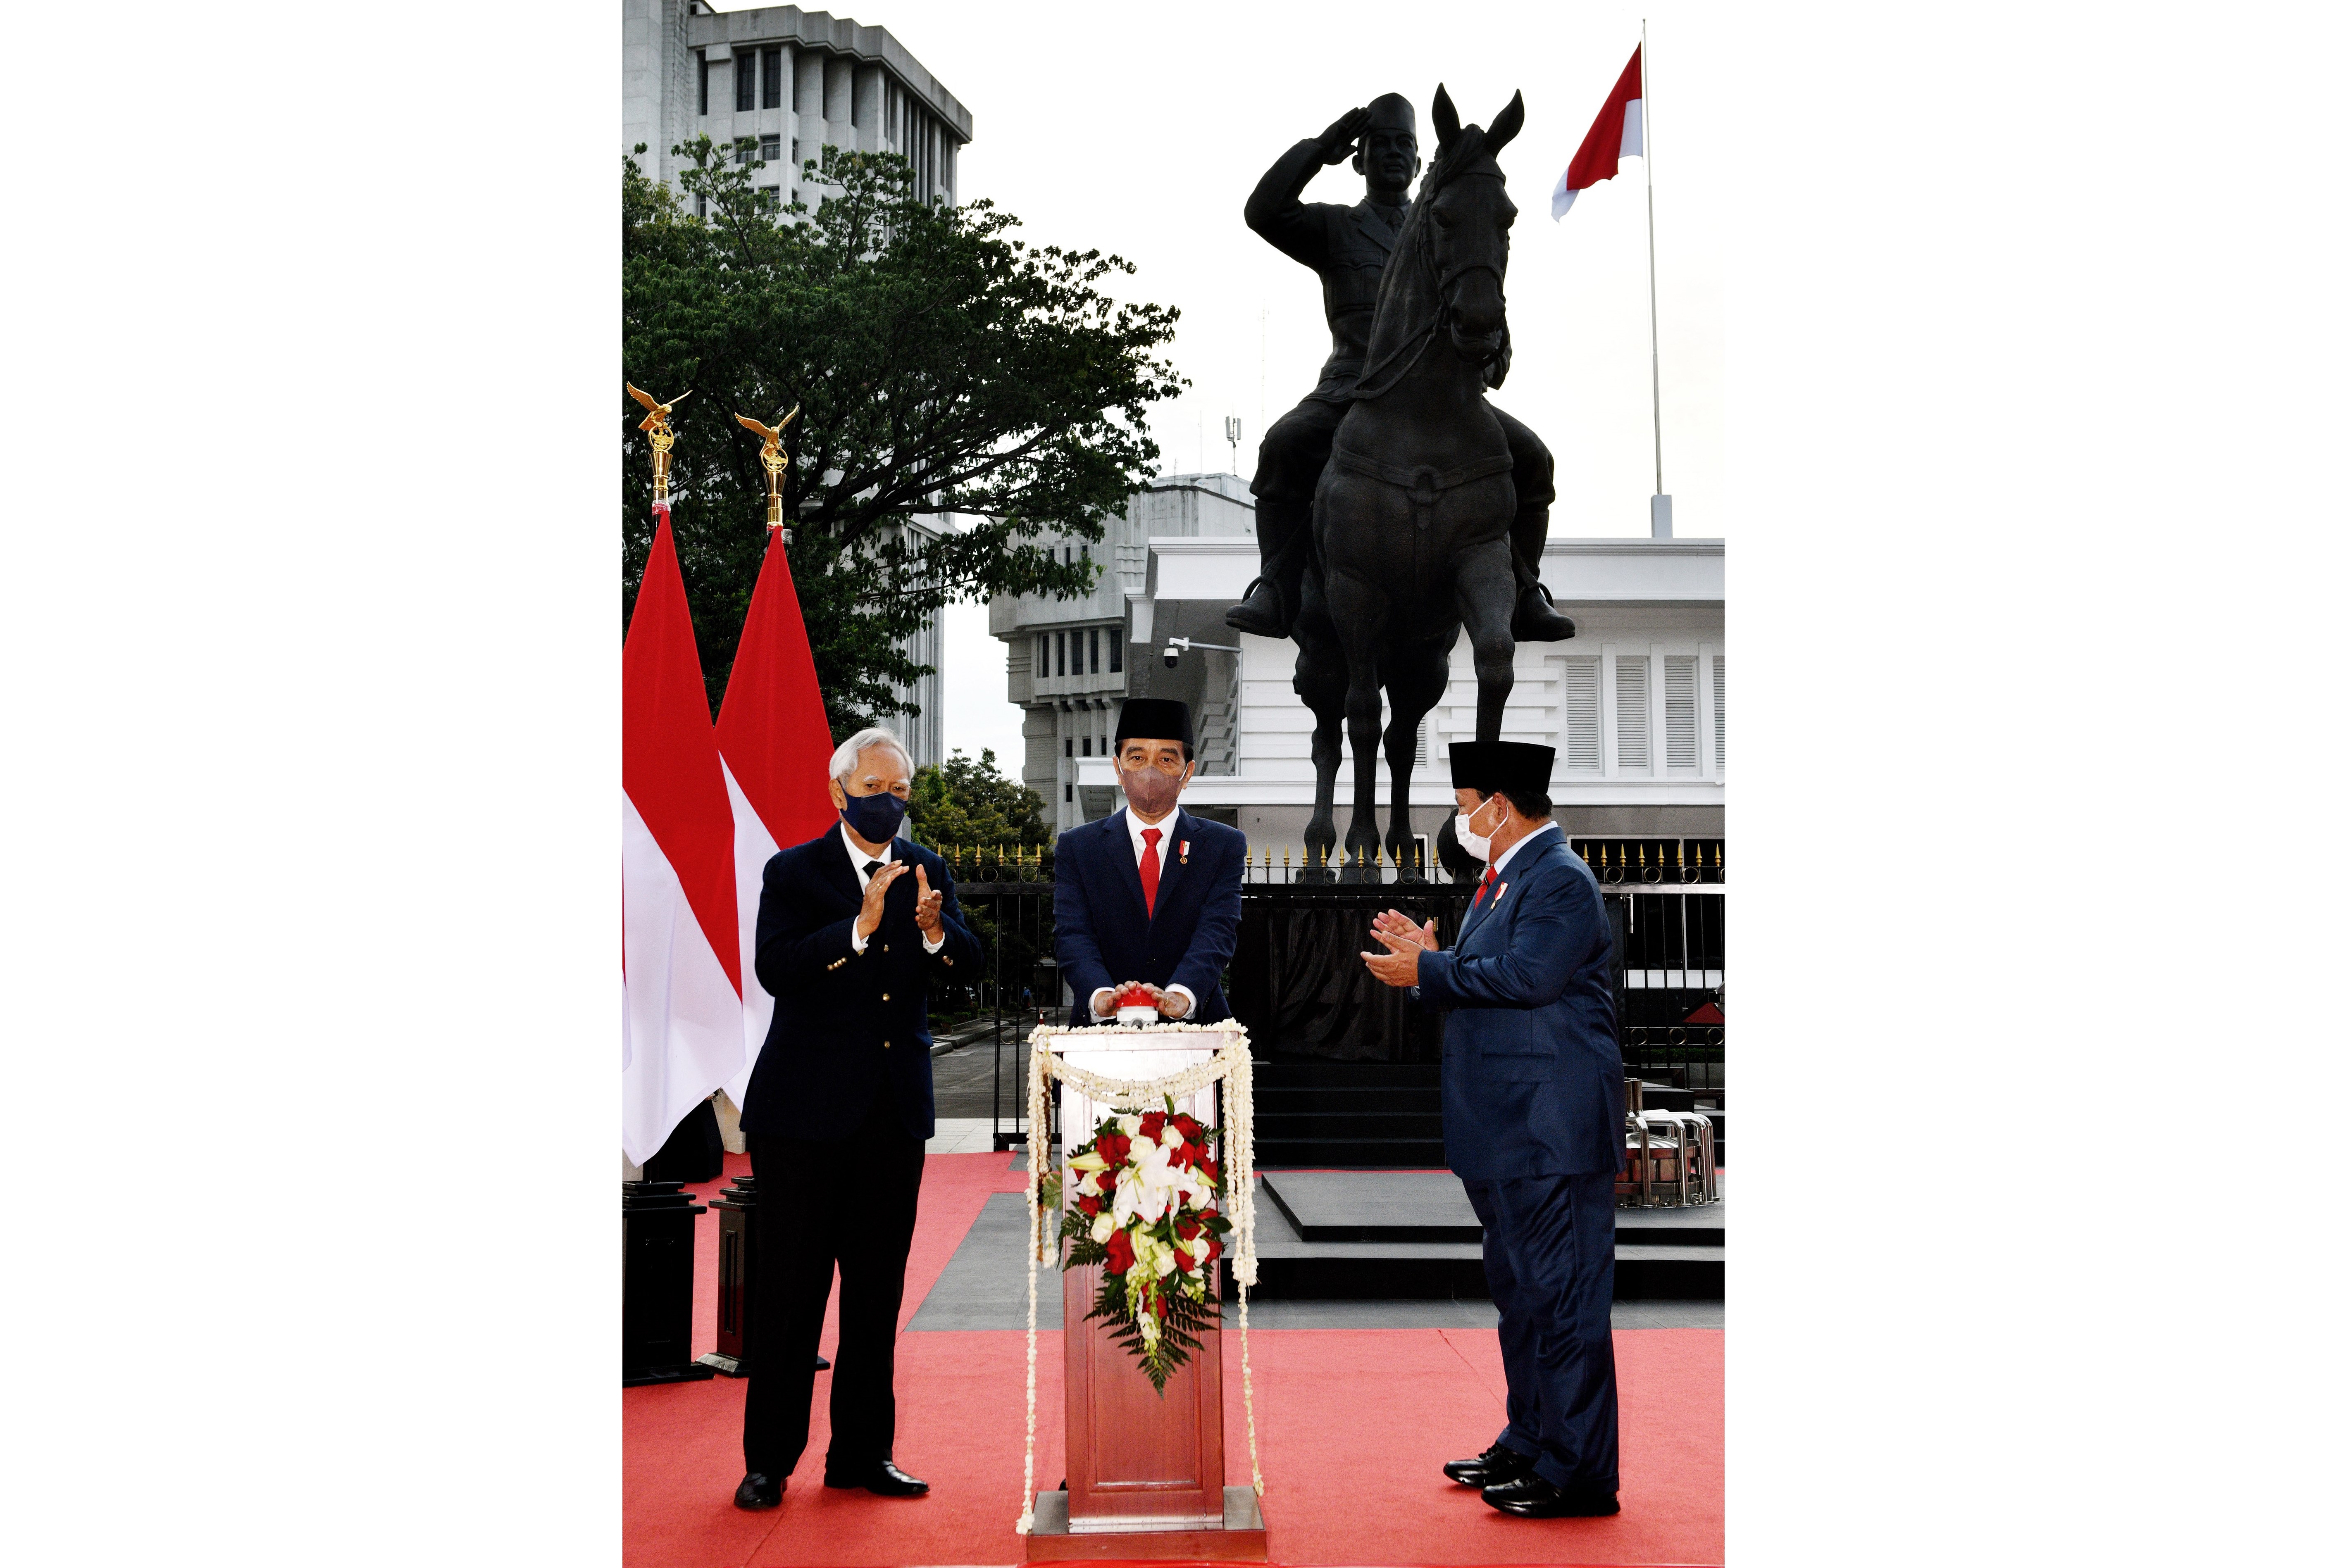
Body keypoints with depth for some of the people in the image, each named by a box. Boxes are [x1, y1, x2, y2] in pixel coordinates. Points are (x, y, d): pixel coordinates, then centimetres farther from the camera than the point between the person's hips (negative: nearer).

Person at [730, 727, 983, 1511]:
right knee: (791, 1284, 1)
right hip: (806, 1109, -4)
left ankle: (862, 1451, 19)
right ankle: (769, 1460, 9)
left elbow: (969, 963, 0)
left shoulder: (927, 871, 10)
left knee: (878, 1285, 9)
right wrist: (862, 925, -25)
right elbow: (775, 969, -16)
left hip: (895, 1110, 4)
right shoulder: (793, 872, -2)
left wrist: (935, 929, -20)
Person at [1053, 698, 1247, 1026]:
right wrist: (1101, 995, -21)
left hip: (1194, 1026, -1)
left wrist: (1180, 996, -23)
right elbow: (1073, 935, -1)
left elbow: (1217, 932, -4)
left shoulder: (1225, 846, 11)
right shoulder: (1077, 848, 12)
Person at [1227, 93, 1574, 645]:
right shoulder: (1334, 228, 18)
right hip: (1353, 388, -2)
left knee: (1530, 456, -20)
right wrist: (1321, 147, 4)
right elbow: (1263, 213, 1)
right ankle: (1275, 596, -27)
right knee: (1284, 446, -31)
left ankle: (1523, 596, -10)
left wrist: (1489, 362, 1)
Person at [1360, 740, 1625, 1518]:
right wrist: (1429, 958, 13)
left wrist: (1430, 971, -17)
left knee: (1562, 1294, -5)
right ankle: (1530, 1444, 29)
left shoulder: (1561, 879, -14)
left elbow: (1526, 977, -25)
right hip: (1509, 1130, 11)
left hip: (1552, 1130, -11)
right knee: (1521, 1290, 18)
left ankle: (1578, 1472, 1)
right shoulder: (1505, 878, 18)